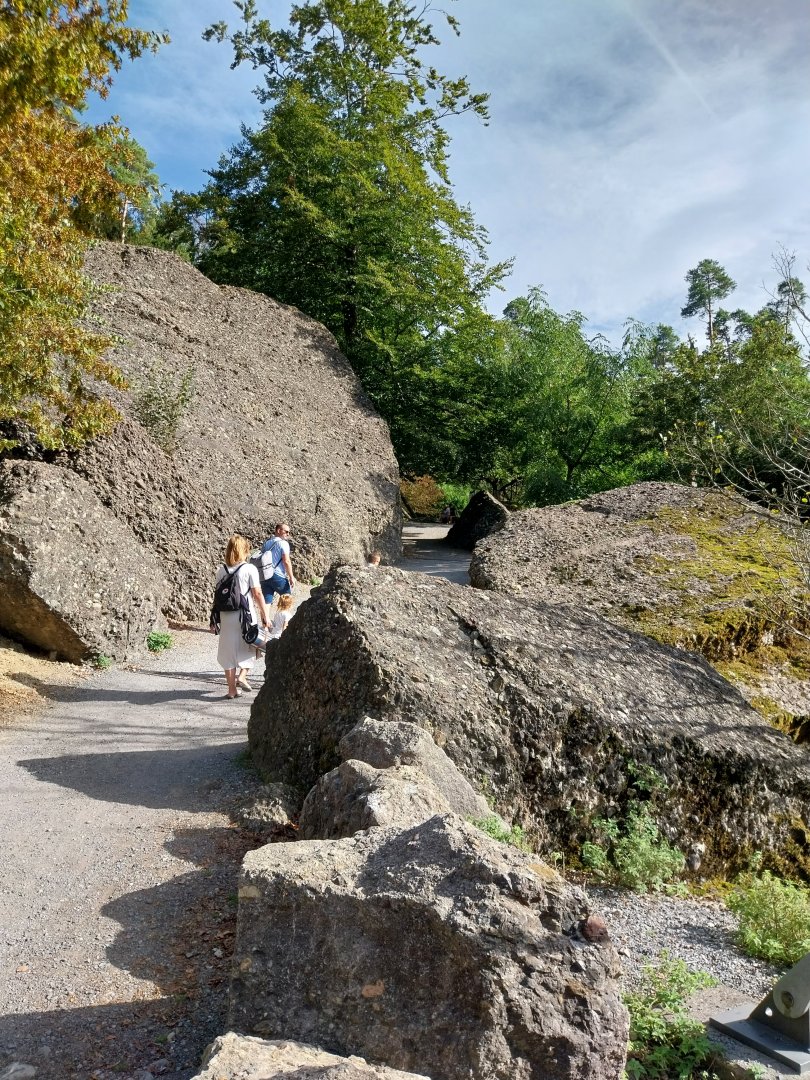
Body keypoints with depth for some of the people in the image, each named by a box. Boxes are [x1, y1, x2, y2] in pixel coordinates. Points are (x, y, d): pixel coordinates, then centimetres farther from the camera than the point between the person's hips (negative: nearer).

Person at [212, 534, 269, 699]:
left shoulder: (221, 571, 4)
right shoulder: (250, 569, -8)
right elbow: (257, 594, -8)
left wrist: (216, 618, 15)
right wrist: (264, 615, 0)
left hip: (226, 616, 3)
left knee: (228, 651, 9)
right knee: (249, 647, 17)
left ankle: (232, 688, 11)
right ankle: (242, 675, -1)